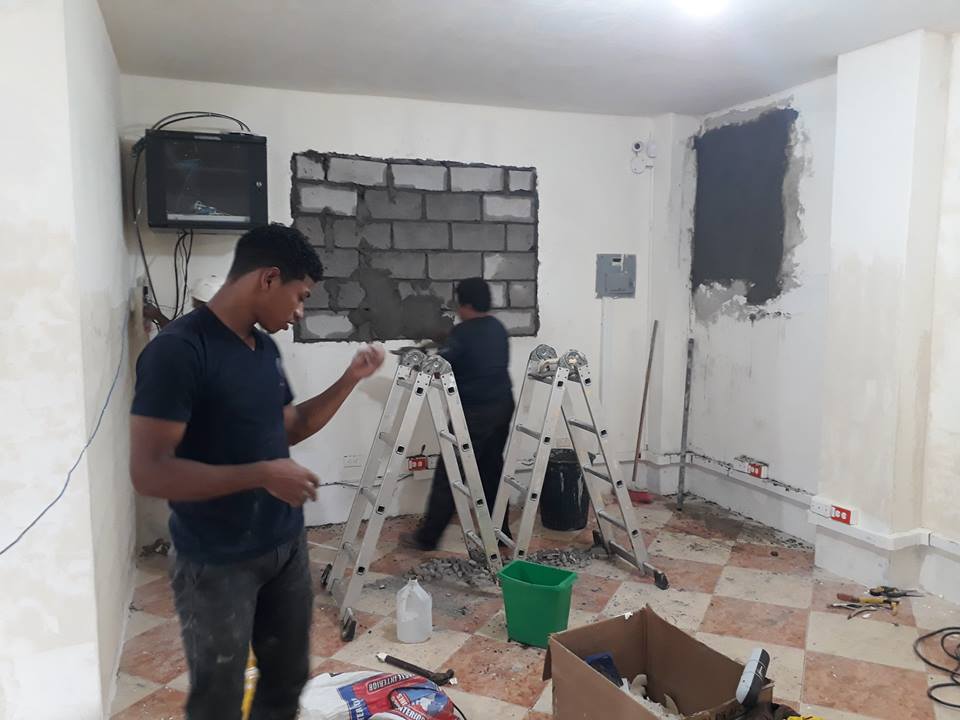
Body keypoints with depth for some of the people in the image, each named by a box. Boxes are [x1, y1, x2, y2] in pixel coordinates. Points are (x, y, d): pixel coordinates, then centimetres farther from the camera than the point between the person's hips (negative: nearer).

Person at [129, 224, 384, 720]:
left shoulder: (265, 348, 4)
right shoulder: (177, 350, -21)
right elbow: (149, 472, -25)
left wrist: (349, 380, 5)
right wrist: (261, 474, -27)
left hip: (287, 546, 7)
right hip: (216, 565, -7)